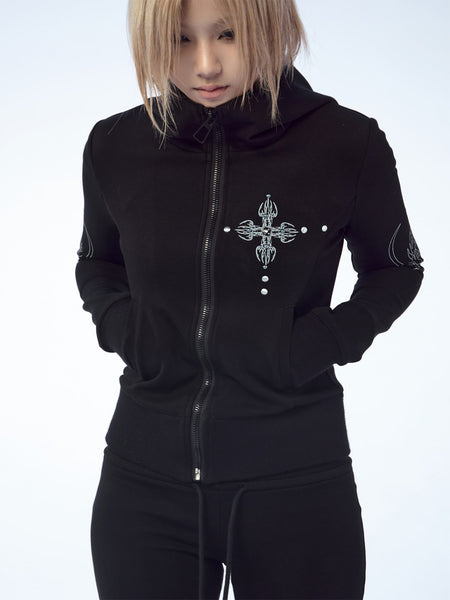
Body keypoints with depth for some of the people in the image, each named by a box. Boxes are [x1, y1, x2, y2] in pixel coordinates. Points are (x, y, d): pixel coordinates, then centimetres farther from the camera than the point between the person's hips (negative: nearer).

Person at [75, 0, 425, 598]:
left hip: (296, 479, -1)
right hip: (145, 480, 2)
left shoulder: (348, 143, -8)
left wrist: (330, 340, -9)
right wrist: (120, 326, -3)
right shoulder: (115, 147, -1)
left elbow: (396, 269, 8)